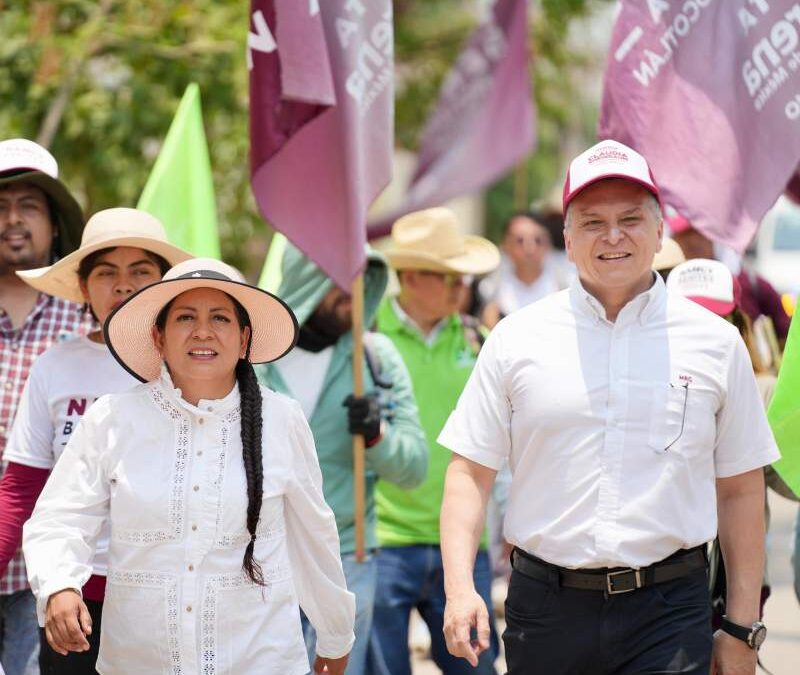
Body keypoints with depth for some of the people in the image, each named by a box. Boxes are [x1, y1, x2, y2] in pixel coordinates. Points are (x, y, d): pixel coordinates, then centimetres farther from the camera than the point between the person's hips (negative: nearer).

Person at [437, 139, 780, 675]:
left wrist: (742, 629, 6)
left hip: (669, 611, -1)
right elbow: (470, 472, 5)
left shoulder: (715, 343, 6)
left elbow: (741, 491, 9)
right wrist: (460, 588, -9)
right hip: (545, 606, 1)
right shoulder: (516, 340, 5)